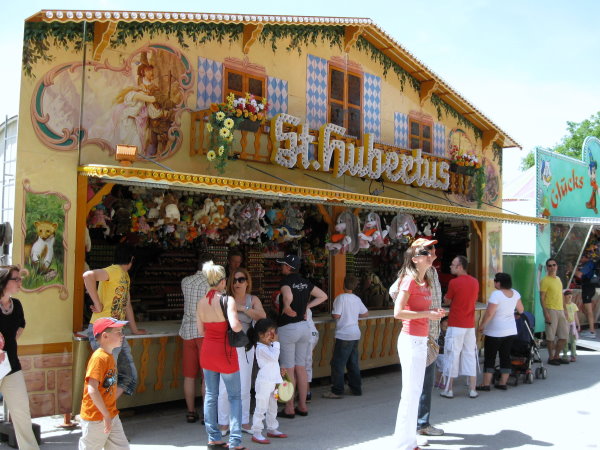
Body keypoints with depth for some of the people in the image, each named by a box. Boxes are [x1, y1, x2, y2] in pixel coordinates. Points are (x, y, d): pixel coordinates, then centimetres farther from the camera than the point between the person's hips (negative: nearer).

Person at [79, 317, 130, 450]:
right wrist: (106, 415, -24)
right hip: (95, 418, -9)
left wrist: (110, 414, 16)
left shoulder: (110, 357, 7)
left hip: (111, 416, 9)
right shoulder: (99, 358, -20)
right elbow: (92, 390, -27)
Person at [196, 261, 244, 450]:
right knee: (234, 396, 6)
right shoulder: (228, 300, -17)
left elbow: (201, 331, 8)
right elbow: (235, 326, -28)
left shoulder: (201, 302, 1)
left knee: (211, 395, 14)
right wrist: (241, 324, -7)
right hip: (225, 351, -5)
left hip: (207, 351, 5)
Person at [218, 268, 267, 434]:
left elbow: (262, 316, -12)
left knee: (244, 387, 9)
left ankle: (244, 422, 22)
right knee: (224, 388, -2)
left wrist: (242, 308, -16)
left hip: (245, 347, 2)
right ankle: (223, 423, 11)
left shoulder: (253, 299, 5)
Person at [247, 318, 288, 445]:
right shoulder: (261, 348, -18)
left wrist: (279, 371, 10)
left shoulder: (269, 346, 13)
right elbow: (274, 357, -27)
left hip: (273, 381, 10)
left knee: (272, 407, 19)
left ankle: (272, 429, 31)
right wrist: (275, 343, -20)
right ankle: (256, 433, 1)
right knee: (261, 408, -4)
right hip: (264, 382, -10)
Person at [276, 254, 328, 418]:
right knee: (301, 368, 12)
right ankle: (302, 406, 18)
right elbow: (323, 296, 14)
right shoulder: (305, 282, 7)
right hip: (304, 327, 7)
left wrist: (286, 308, -15)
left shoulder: (286, 280, -13)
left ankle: (289, 409, 7)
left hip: (288, 328, -7)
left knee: (288, 369, 1)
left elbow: (288, 296, -34)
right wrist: (306, 306, 10)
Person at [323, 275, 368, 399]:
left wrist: (331, 314, 3)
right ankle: (356, 388, 21)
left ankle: (337, 391, 1)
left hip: (344, 335, -8)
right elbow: (366, 313, 17)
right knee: (353, 363, 15)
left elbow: (336, 315, -18)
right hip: (355, 335, 8)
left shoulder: (341, 297, -12)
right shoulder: (357, 299, 9)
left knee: (337, 363, -1)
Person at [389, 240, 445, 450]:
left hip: (421, 340, 9)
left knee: (415, 391, 14)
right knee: (411, 392, -4)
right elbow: (398, 313, -20)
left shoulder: (425, 281, 13)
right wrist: (427, 314, -17)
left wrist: (434, 313, 5)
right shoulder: (409, 280, -13)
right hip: (411, 340, -9)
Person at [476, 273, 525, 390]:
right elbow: (521, 310, 15)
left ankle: (486, 384, 2)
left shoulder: (496, 294, -19)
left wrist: (481, 326, -9)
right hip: (511, 331, 6)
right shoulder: (515, 293, 2)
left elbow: (489, 313, -21)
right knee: (505, 356, 12)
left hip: (495, 332, -6)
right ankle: (502, 383, 16)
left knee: (489, 357, 1)